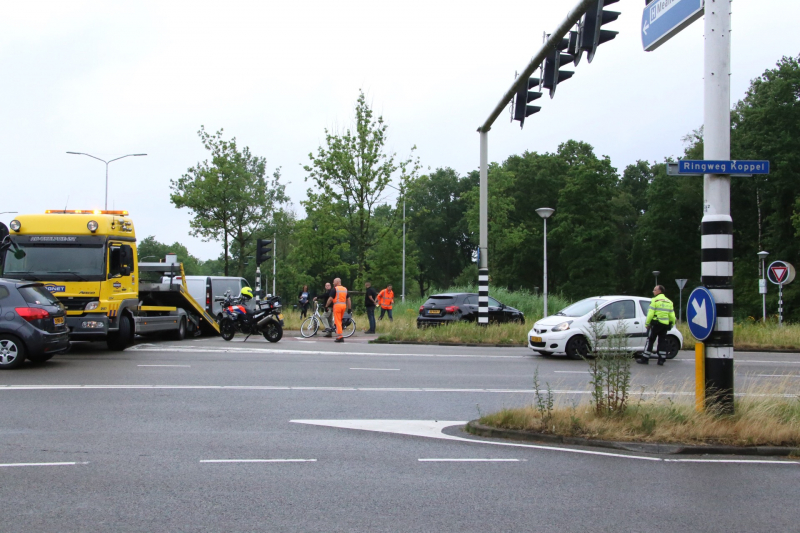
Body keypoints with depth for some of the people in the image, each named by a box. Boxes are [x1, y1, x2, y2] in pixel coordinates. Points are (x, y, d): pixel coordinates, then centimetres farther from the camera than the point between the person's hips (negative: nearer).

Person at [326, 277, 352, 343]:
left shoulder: (335, 289, -5)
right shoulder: (345, 289, 15)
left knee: (337, 321, -5)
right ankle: (338, 335, 18)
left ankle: (340, 337, -12)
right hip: (344, 305, 6)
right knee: (340, 321, 16)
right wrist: (349, 308, 16)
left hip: (337, 305, -6)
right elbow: (348, 299, 13)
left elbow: (330, 299, -10)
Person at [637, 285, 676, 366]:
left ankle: (645, 359, 0)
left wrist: (647, 323, -7)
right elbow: (672, 315, 11)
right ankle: (661, 360, 6)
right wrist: (671, 324, 18)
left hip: (656, 323, -6)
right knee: (662, 342, 9)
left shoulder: (655, 300, -6)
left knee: (650, 341, -1)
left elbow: (650, 313, -12)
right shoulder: (669, 301, 14)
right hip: (665, 325, 6)